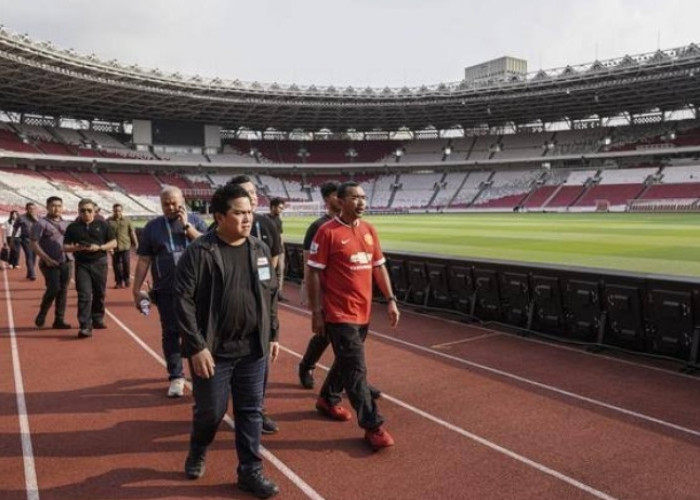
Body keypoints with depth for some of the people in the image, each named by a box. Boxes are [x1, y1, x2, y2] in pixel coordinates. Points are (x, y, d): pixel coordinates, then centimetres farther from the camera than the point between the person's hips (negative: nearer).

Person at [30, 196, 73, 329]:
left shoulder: (66, 224, 16)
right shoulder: (41, 223, -1)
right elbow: (34, 244, -6)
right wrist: (46, 259, -14)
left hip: (66, 262, 5)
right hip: (50, 263, -5)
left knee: (63, 290, 4)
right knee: (54, 288, -13)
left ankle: (59, 320, 12)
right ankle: (41, 315, 9)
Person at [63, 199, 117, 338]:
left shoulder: (103, 225, 4)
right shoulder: (73, 227, 4)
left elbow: (113, 243, 3)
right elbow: (65, 247, 5)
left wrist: (99, 247, -14)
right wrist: (76, 248, -16)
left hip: (99, 263, 1)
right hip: (82, 264, -1)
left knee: (99, 294, 11)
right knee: (84, 295, -9)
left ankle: (98, 319, 30)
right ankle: (85, 326, -11)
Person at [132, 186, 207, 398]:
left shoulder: (195, 220, 4)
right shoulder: (153, 226, 4)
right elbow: (144, 260, 4)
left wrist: (186, 226, -12)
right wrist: (136, 289, 2)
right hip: (167, 291, 0)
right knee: (171, 333, 4)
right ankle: (176, 377, 16)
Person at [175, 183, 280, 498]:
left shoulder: (260, 249, 5)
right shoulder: (199, 253, -13)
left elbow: (271, 295, 13)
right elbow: (183, 300, -14)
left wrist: (272, 334, 12)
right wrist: (196, 346, -16)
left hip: (253, 349, 4)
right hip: (213, 351, -4)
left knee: (251, 411, 11)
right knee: (210, 410, 10)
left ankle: (250, 472, 26)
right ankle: (197, 454, 41)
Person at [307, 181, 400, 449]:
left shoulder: (369, 230, 7)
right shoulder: (327, 232, -13)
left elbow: (379, 266, 13)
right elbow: (314, 274, -11)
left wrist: (390, 300, 8)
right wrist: (316, 312, -12)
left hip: (363, 312, 7)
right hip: (339, 313, -7)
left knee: (346, 361, 21)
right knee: (356, 368, -4)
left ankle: (327, 400, 43)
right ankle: (373, 426, 6)